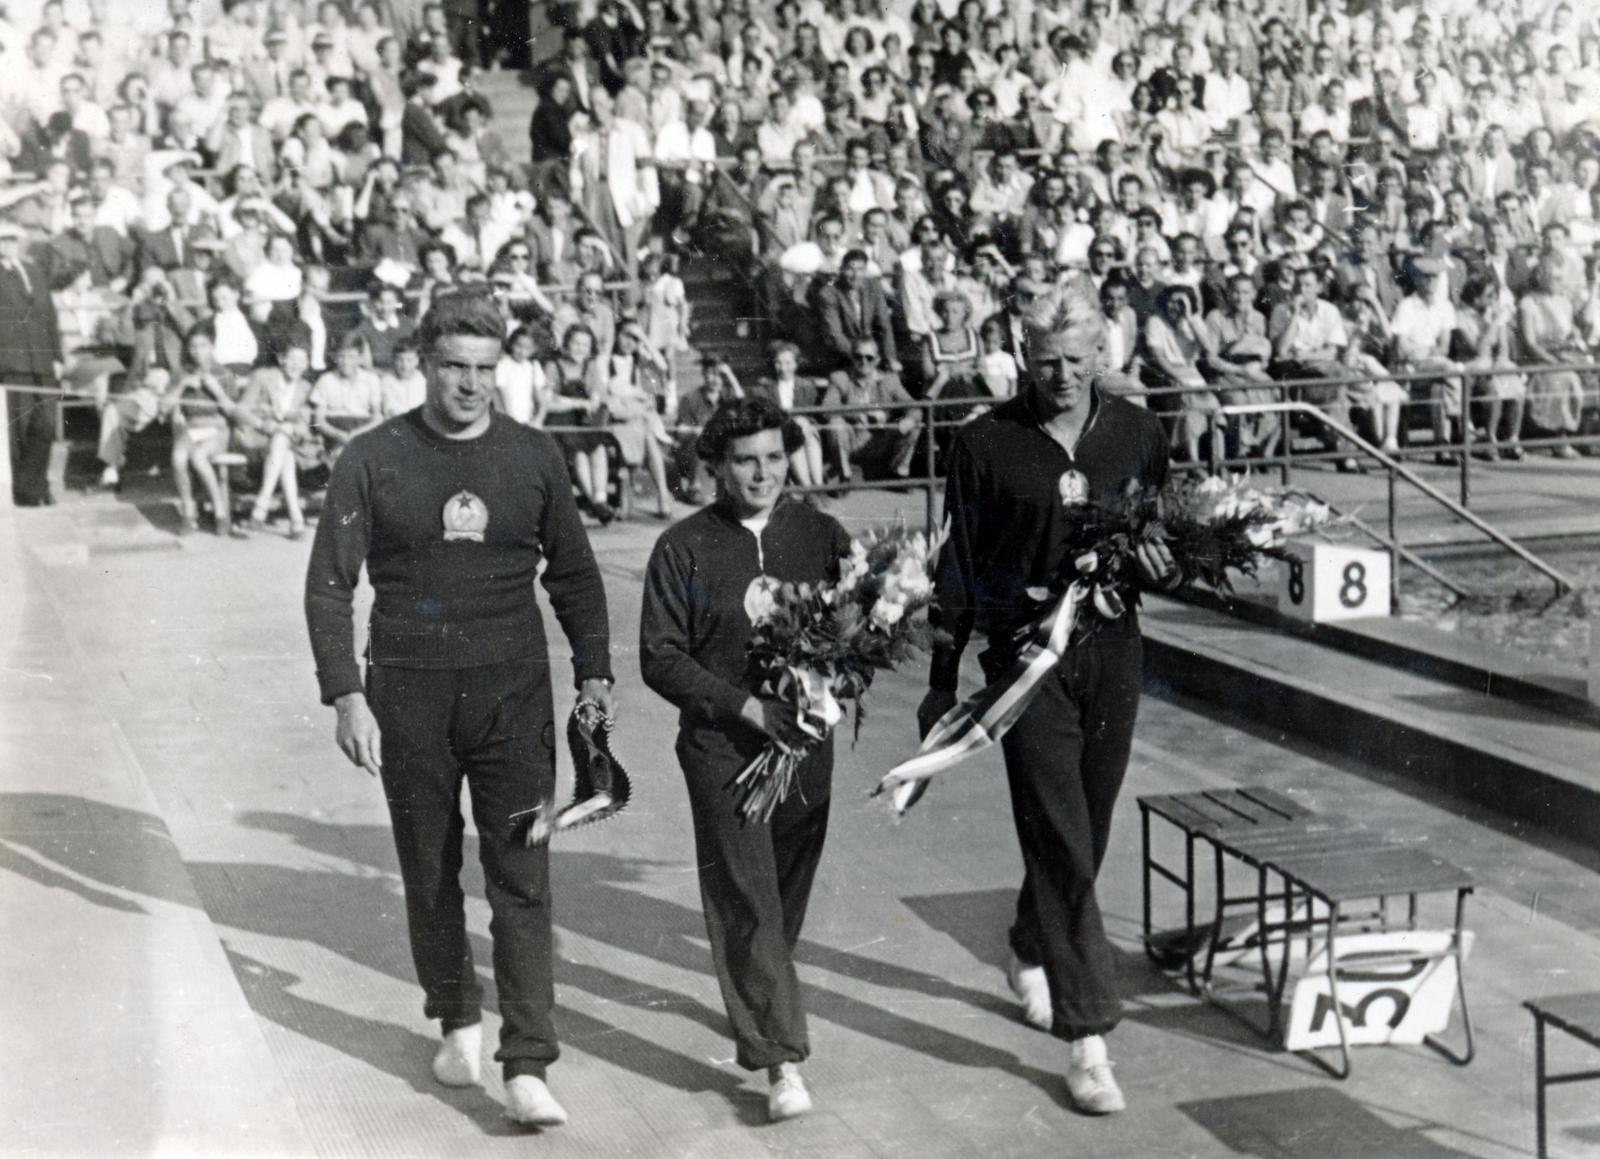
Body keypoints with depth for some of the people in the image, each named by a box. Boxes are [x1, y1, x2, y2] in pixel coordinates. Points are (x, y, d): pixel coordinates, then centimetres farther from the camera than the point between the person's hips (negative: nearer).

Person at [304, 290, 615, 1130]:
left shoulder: (533, 457, 4)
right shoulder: (373, 460, -2)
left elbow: (573, 574, 14)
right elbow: (329, 585, -1)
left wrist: (593, 673, 5)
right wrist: (346, 696, -10)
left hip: (512, 693, 0)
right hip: (408, 697, 0)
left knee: (522, 875, -6)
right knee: (430, 875, 11)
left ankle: (527, 1067, -6)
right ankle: (457, 1022, 31)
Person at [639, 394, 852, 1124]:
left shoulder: (821, 535, 6)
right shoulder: (683, 549, -2)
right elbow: (660, 658, -4)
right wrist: (747, 705, -14)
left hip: (805, 743, 3)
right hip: (721, 744, -3)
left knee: (787, 897, 10)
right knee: (747, 898, -9)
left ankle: (755, 1025, 29)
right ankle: (782, 1062, -9)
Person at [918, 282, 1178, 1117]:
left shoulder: (1137, 435, 5)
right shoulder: (985, 444, -4)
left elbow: (1170, 540, 16)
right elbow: (957, 568, 1)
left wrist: (1167, 567, -9)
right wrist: (942, 680, 3)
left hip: (1112, 651, 4)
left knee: (1083, 836, 15)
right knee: (1061, 844, -8)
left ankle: (1031, 953, 44)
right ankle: (1086, 1038, -5)